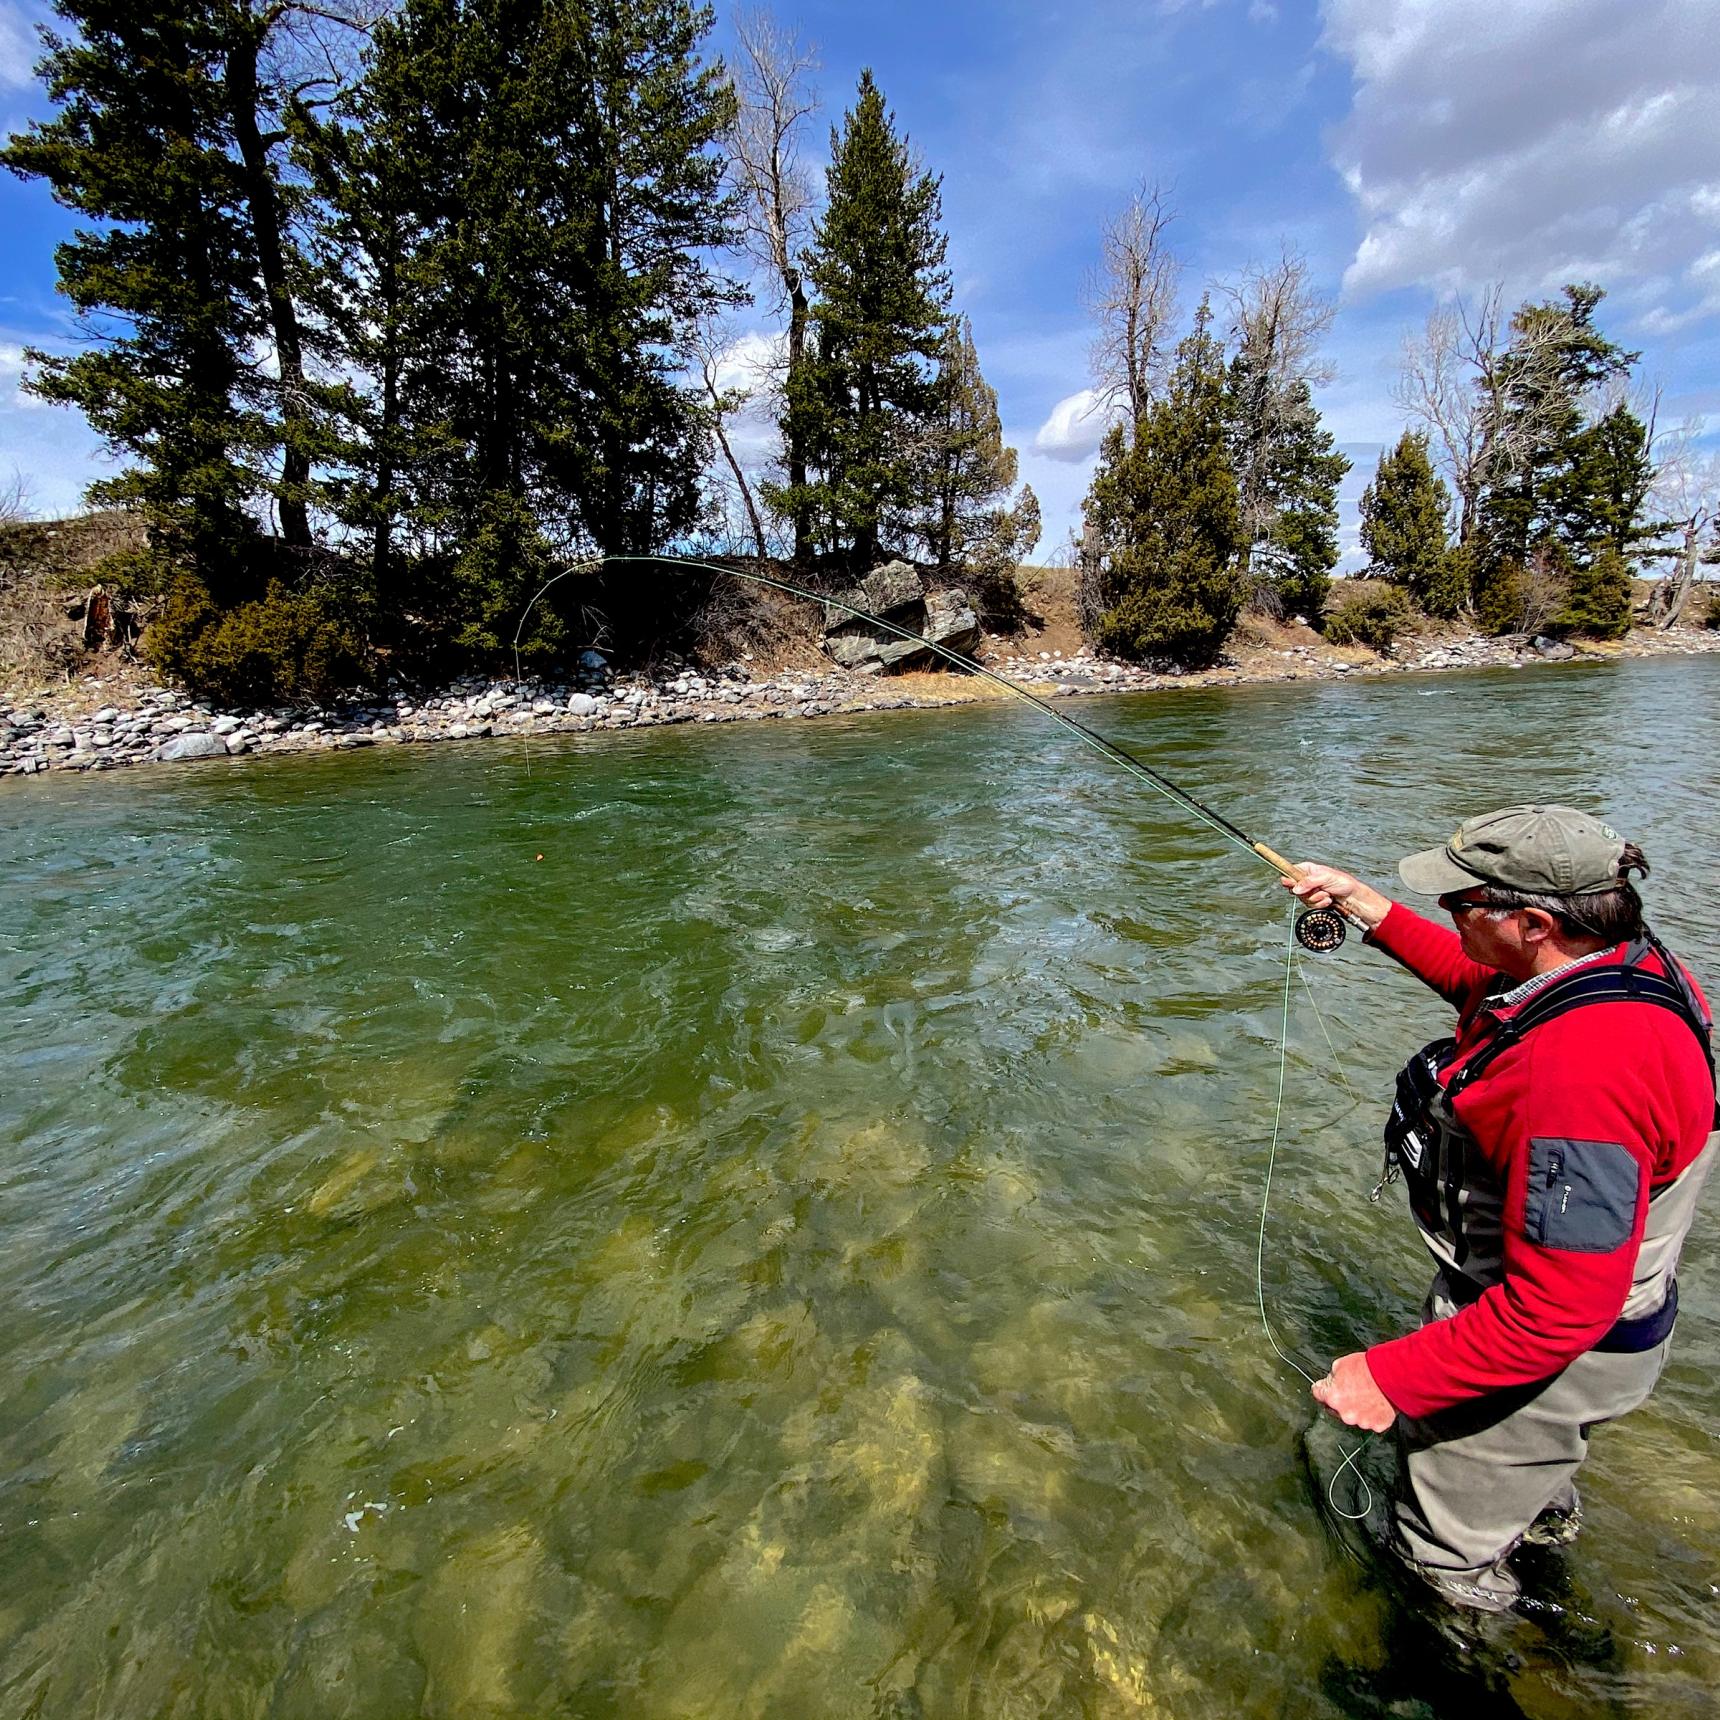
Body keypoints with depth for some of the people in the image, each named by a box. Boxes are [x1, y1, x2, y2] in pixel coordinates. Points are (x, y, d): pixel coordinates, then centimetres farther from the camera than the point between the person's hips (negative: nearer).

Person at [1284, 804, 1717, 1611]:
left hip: (1540, 1352, -9)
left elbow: (1560, 1309, -38)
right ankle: (1546, 1513, 71)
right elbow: (1479, 986, 12)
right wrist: (1378, 914, 6)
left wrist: (1397, 1376, -32)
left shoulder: (1584, 1074, -42)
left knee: (1446, 1558, 17)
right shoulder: (1623, 962, -11)